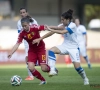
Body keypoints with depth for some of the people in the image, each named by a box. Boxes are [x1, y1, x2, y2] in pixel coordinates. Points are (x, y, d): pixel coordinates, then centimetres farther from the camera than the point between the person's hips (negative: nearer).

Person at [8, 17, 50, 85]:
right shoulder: (22, 33, -15)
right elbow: (17, 44, -18)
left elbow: (45, 27, -22)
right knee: (31, 68, -14)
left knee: (44, 69, -10)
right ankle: (43, 80, 9)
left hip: (41, 49, -3)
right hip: (32, 50, 3)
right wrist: (11, 53, -28)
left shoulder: (35, 28, -24)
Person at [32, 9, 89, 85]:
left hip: (74, 48, -6)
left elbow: (62, 32, -32)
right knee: (51, 50, -21)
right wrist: (40, 39, -10)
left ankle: (85, 79, 15)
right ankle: (53, 70, -26)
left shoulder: (72, 25, -19)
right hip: (65, 46, 6)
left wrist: (50, 29, -29)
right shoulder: (63, 25, -1)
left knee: (77, 66, -13)